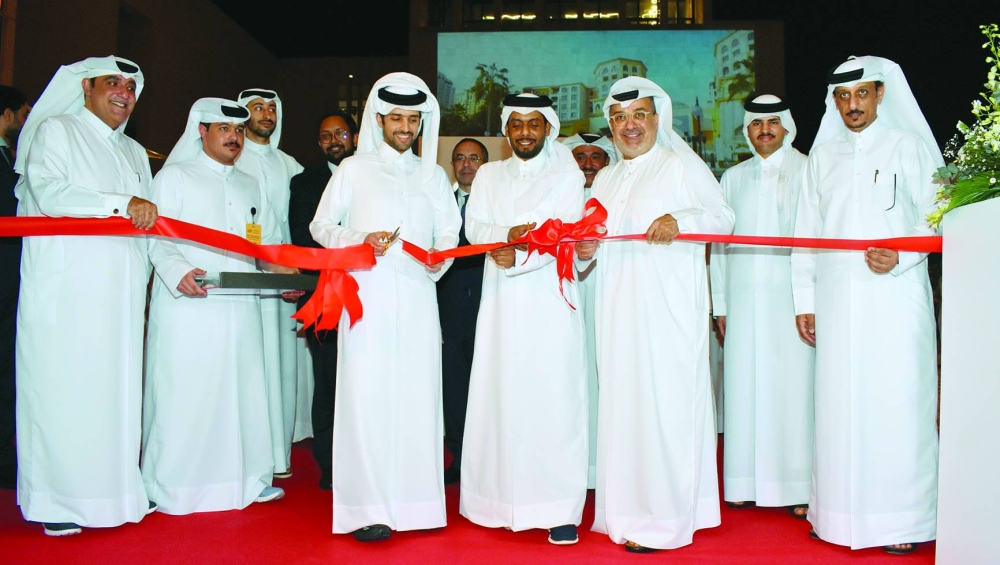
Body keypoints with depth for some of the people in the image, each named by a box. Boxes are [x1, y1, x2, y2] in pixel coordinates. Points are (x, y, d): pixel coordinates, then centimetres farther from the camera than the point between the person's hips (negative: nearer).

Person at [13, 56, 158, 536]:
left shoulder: (134, 152, 23)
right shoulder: (55, 131, 4)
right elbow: (48, 192, -12)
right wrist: (120, 203, -19)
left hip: (120, 291, 6)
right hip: (66, 285, -6)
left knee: (118, 384, 3)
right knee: (62, 385, -5)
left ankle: (117, 486, 9)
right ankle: (56, 500, 2)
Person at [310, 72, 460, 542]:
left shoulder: (433, 175, 19)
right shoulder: (353, 168, 11)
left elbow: (448, 229, 17)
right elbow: (321, 225, 9)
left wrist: (441, 256, -5)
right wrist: (361, 239, -9)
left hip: (417, 295, 3)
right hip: (367, 295, -3)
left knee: (417, 393, -1)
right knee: (367, 393, -8)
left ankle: (416, 499, 5)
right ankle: (368, 507, -7)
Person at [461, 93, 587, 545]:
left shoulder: (567, 175, 8)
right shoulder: (488, 175, 18)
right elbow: (474, 227, 5)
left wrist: (519, 257, -19)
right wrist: (507, 233, -15)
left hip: (549, 299, -3)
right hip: (501, 302, 3)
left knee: (552, 398, -6)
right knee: (498, 396, 1)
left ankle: (560, 509, -2)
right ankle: (501, 499, 10)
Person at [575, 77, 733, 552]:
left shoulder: (680, 164, 3)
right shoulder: (605, 178, 22)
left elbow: (722, 217, -5)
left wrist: (680, 220, -24)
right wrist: (583, 250, 3)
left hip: (668, 304, -6)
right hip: (617, 307, 6)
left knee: (664, 402, -7)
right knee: (621, 400, 4)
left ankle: (664, 518, 0)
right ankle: (626, 510, 13)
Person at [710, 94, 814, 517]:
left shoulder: (807, 171, 6)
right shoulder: (733, 178, 16)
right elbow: (720, 240, 15)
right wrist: (719, 303, 9)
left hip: (791, 295, -3)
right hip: (744, 296, 3)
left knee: (793, 385, -4)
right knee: (745, 384, 2)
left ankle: (799, 487, 3)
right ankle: (747, 483, 9)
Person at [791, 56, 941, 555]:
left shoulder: (910, 147, 7)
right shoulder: (822, 157, 16)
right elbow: (807, 232, 15)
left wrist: (901, 254, -16)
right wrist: (804, 300, 9)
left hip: (896, 296, -3)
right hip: (836, 302, 3)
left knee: (897, 403, -4)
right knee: (839, 405, 2)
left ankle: (903, 519, 4)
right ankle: (837, 513, 10)